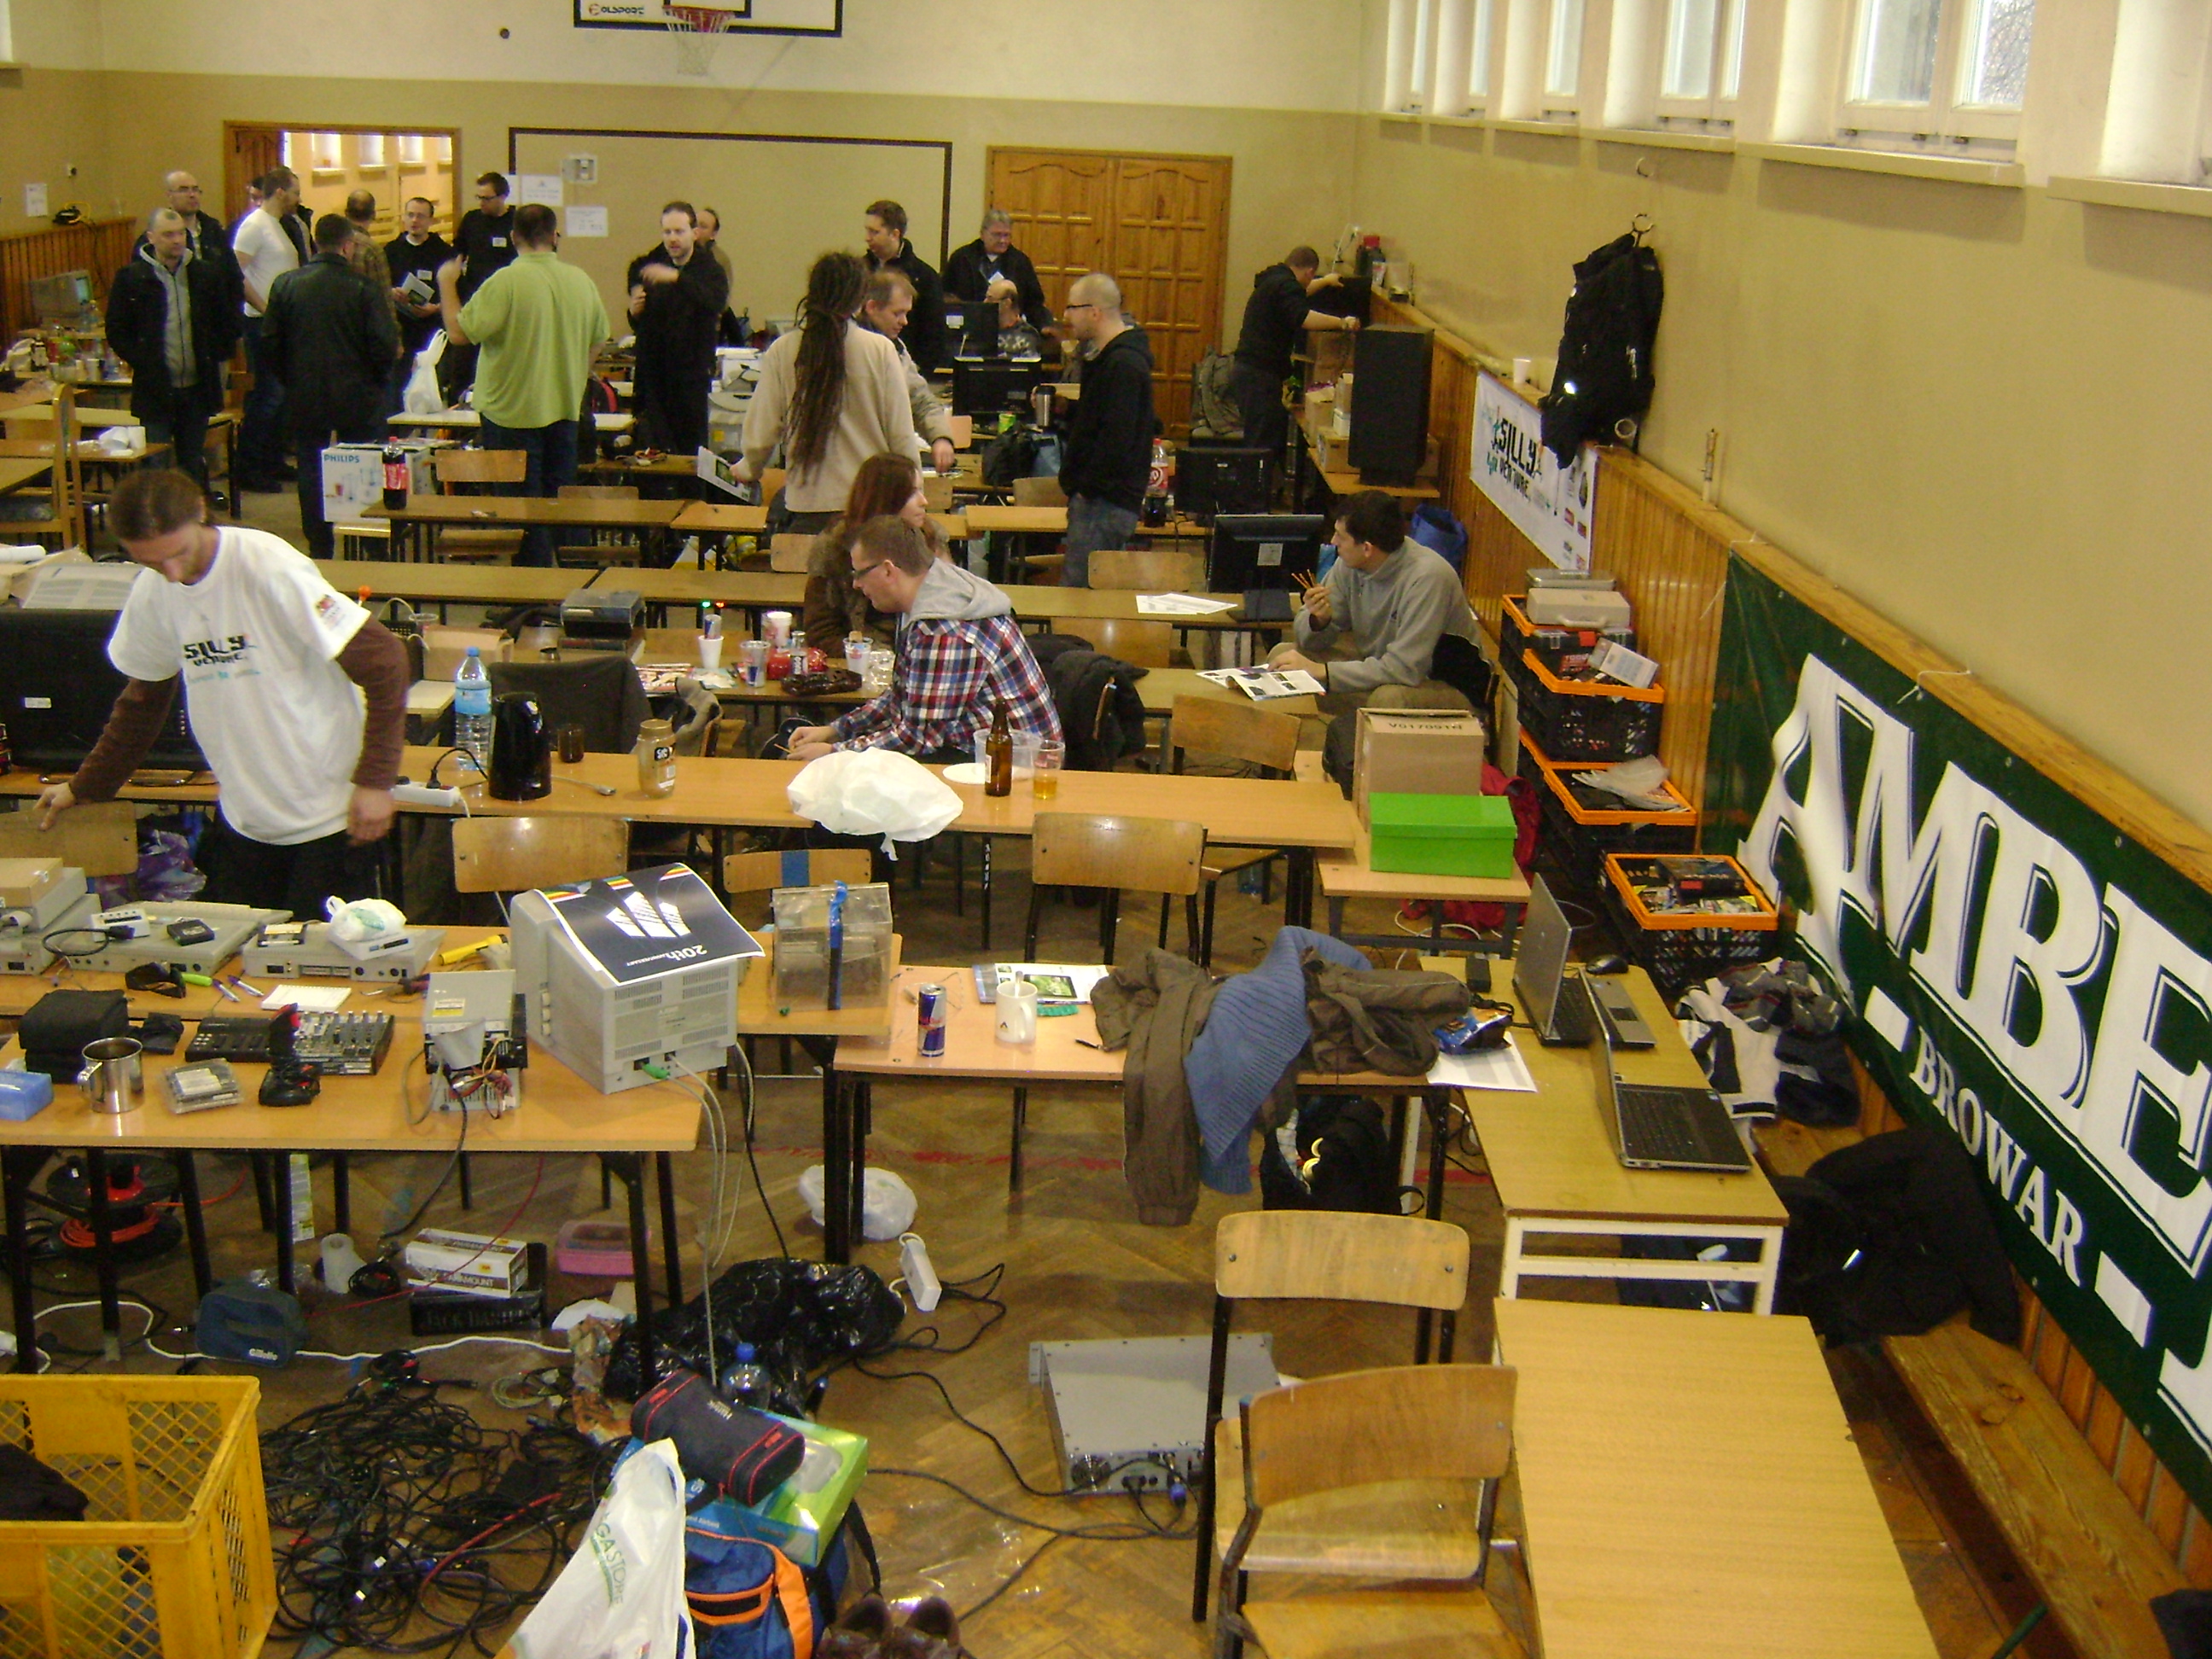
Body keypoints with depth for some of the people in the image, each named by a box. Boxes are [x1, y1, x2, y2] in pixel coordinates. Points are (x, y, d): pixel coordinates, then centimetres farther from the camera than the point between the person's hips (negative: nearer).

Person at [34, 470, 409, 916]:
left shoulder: (271, 570, -19)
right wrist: (86, 787, 19)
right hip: (243, 818, 6)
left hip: (329, 815, -6)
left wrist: (375, 780, -17)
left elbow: (383, 662, -18)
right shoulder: (152, 593, 1)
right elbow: (144, 699, 18)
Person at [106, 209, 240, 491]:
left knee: (194, 465, 13)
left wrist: (216, 356, 1)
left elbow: (228, 321, 13)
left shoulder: (207, 274, 4)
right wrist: (142, 363, -10)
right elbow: (116, 332, -1)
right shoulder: (131, 278, -4)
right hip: (155, 390, -3)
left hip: (197, 388, 3)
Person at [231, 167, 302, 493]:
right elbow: (235, 274, -19)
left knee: (280, 395, 13)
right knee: (269, 396, -8)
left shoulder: (278, 225, 17)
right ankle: (249, 470, -2)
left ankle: (273, 463, 21)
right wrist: (265, 308, -20)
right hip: (263, 323, -9)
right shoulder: (254, 225, -11)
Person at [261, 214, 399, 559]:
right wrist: (379, 380, 5)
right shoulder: (365, 287, -12)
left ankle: (320, 552, 15)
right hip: (358, 398, -3)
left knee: (311, 475, 12)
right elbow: (385, 346, -14)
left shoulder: (286, 284, -1)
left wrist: (292, 380, 16)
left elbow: (269, 342, 2)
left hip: (305, 399, 3)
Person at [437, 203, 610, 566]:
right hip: (565, 410, 5)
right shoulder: (582, 281, 1)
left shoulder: (506, 282, -17)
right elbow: (597, 342, 12)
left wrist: (447, 283, -2)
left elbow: (460, 332, -17)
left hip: (514, 413, -5)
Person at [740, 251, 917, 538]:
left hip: (807, 505, 1)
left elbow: (760, 436, -1)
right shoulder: (880, 350, -4)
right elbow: (902, 436, -4)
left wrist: (748, 469, 21)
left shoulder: (781, 352, -2)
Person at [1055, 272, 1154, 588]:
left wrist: (1086, 488, -18)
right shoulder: (1104, 357, 18)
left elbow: (1116, 439, -24)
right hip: (1097, 497, 11)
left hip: (1106, 502, -11)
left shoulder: (1124, 364, -17)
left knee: (1076, 592, -11)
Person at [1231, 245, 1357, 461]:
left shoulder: (1274, 280, 20)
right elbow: (1303, 318, -29)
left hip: (1247, 368, 11)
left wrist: (1325, 281, 58)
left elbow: (1296, 296, 44)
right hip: (1259, 375, -11)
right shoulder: (1285, 285, -12)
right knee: (1264, 444, -11)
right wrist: (1342, 322, -24)